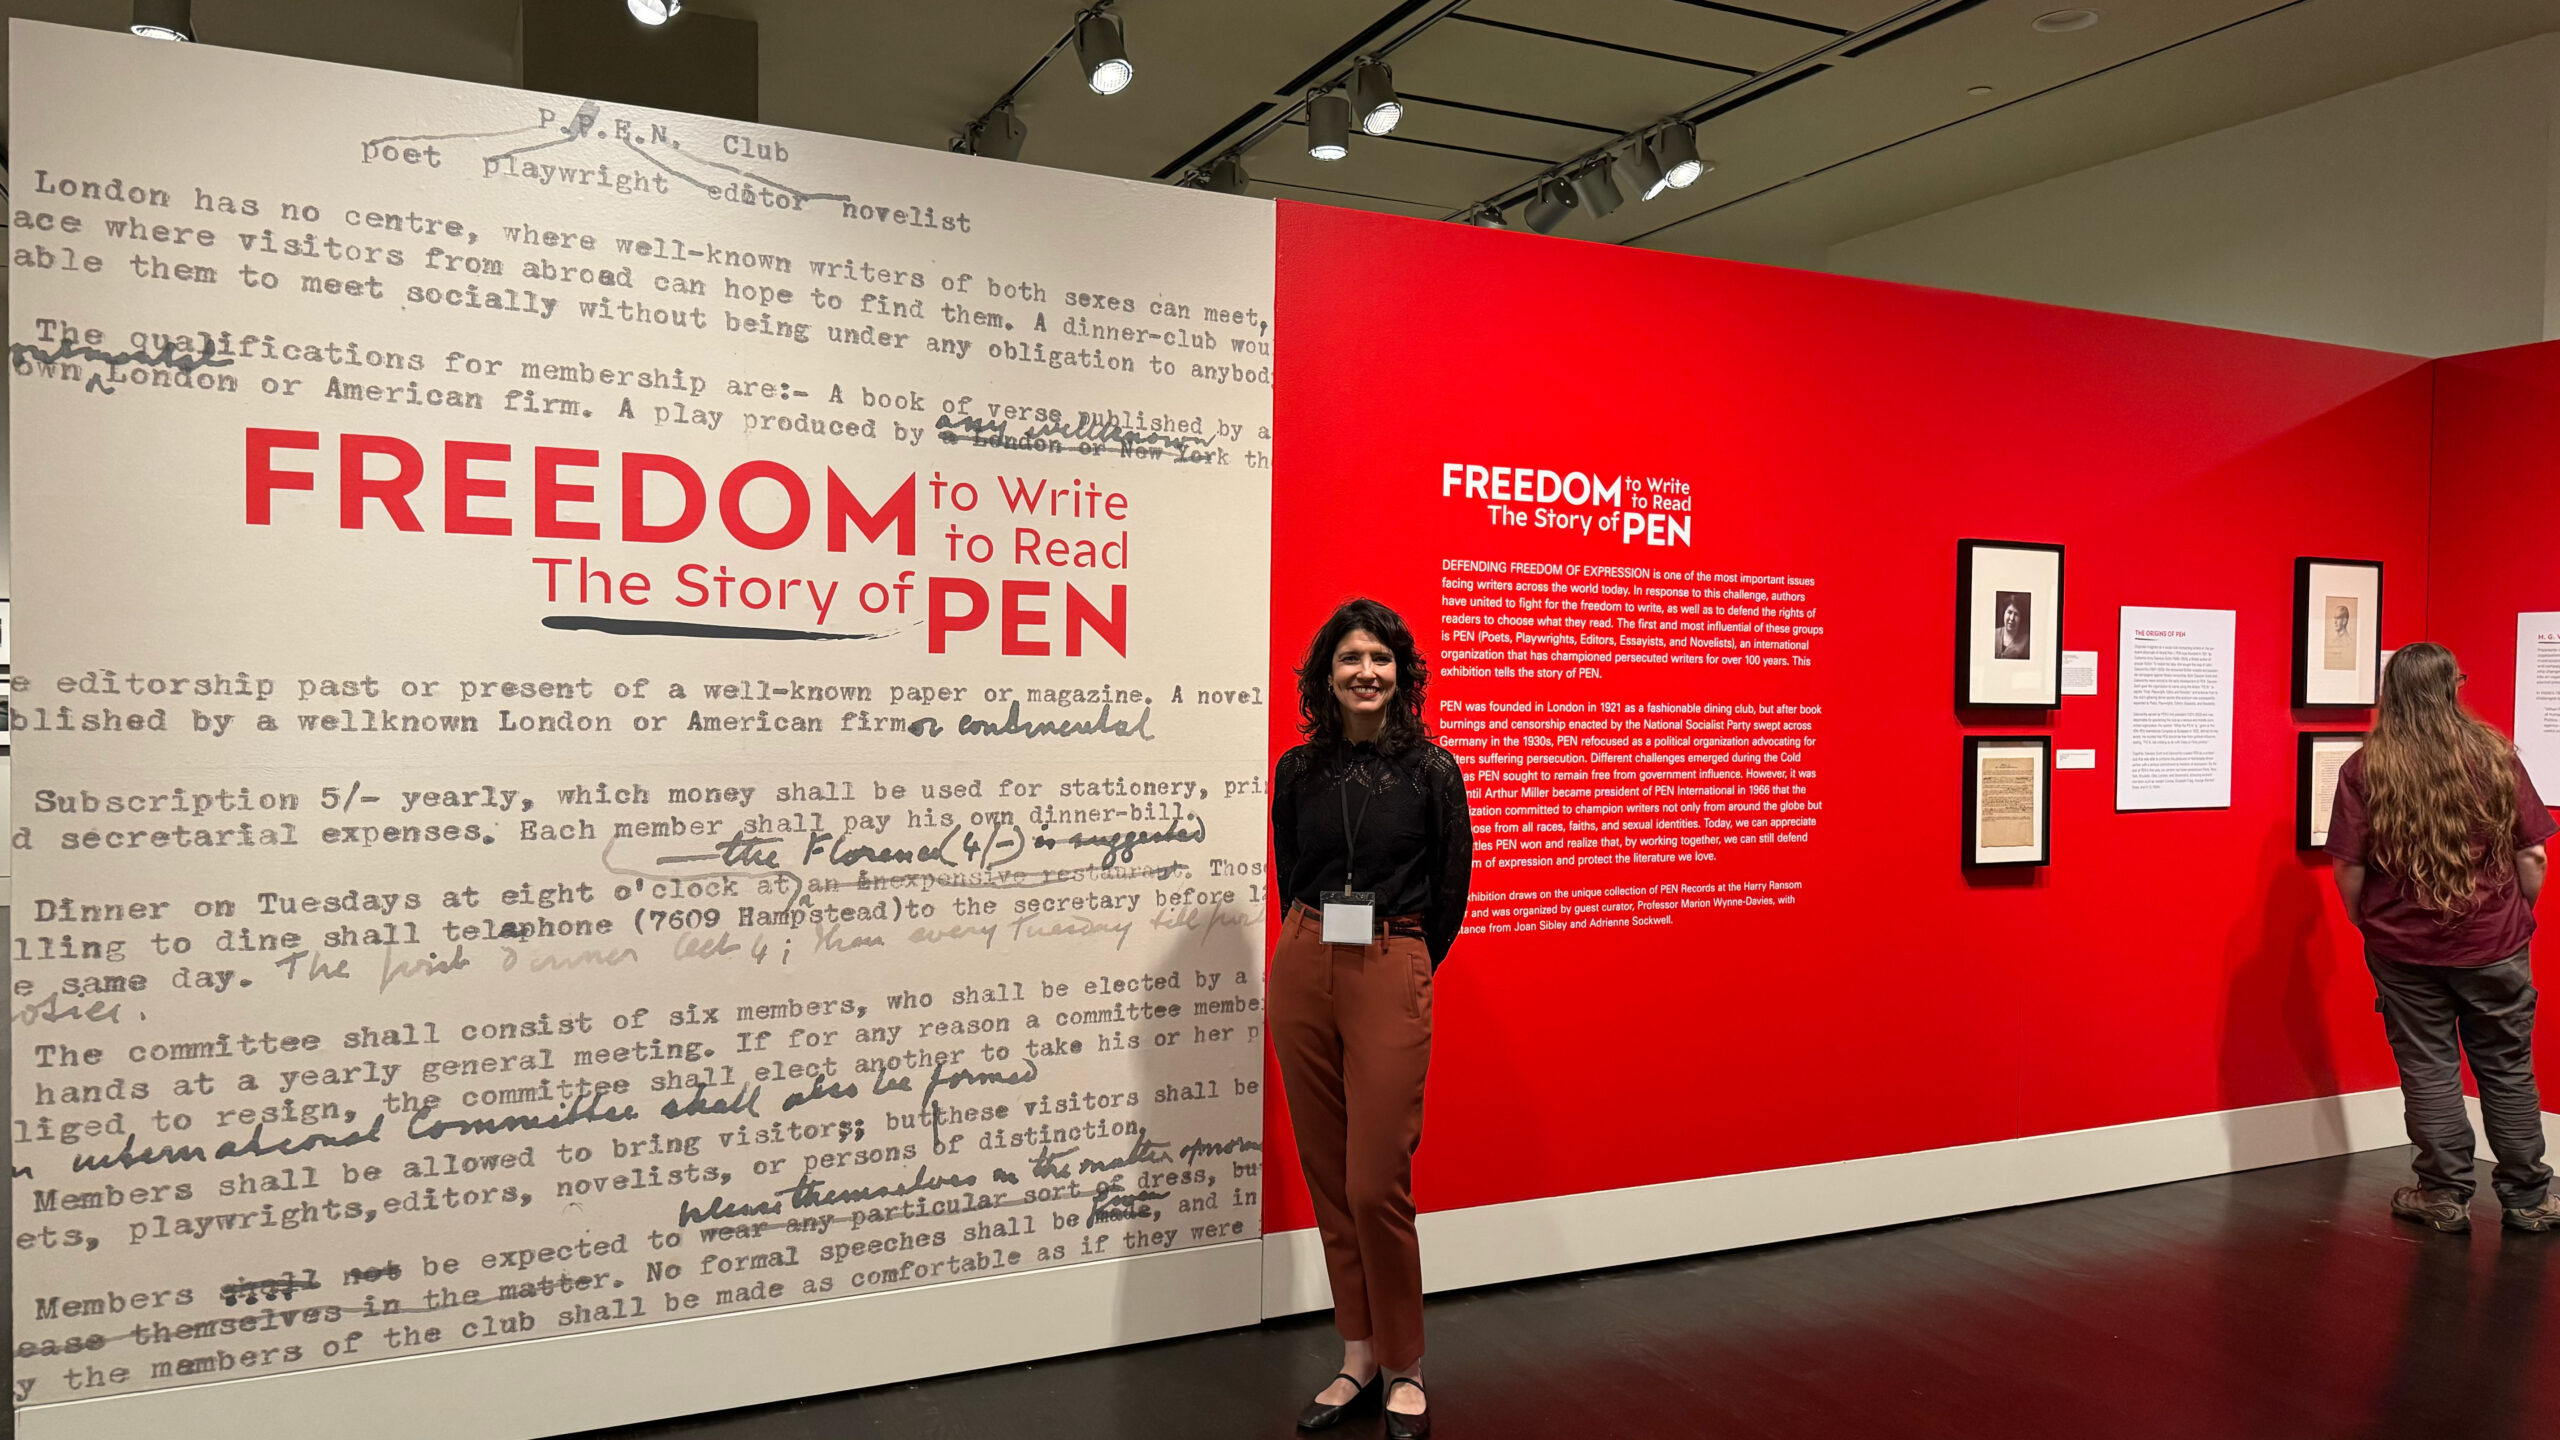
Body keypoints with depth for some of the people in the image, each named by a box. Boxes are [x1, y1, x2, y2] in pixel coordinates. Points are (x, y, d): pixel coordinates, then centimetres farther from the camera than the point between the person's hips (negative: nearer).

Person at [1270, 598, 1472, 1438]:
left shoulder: (1431, 771, -2)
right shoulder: (1298, 771, 6)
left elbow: (1449, 895, 3)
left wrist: (1398, 971, 8)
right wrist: (1319, 954, 13)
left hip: (1390, 976, -3)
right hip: (1303, 970, 4)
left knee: (1376, 1185, -4)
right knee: (1328, 1177, 9)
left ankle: (1403, 1369, 14)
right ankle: (1359, 1360, 22)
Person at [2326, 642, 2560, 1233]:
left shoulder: (2365, 768, -9)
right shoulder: (2496, 755, -5)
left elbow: (2348, 867, -8)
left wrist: (2368, 923, 9)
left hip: (2403, 947, -1)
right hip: (2494, 944, 1)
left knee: (2428, 1069, 8)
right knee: (2508, 1069, 13)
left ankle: (2445, 1196, 16)